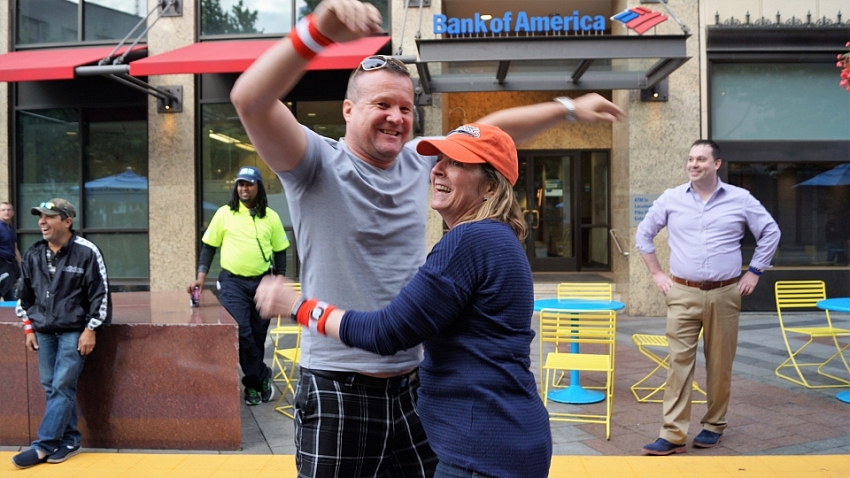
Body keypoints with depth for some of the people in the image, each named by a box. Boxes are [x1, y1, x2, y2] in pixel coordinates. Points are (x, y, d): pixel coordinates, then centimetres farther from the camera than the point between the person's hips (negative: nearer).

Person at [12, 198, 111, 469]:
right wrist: (29, 328, 11)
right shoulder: (33, 255, 6)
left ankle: (44, 445, 0)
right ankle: (70, 440, 17)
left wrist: (90, 330, -12)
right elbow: (25, 295, 16)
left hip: (74, 331, -6)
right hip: (43, 332, 6)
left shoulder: (86, 252, -11)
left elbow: (100, 294, -10)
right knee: (51, 387, 7)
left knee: (62, 387, -7)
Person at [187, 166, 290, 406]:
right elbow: (208, 246, 4)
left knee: (258, 335, 8)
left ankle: (252, 383, 23)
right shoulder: (224, 213, 1)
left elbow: (280, 251, 9)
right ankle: (262, 377, 5)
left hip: (262, 282, 2)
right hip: (232, 282, -1)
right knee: (242, 333, -12)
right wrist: (201, 277, -5)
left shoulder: (271, 217, 4)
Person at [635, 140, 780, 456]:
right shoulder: (671, 199, 4)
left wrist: (754, 272, 6)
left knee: (720, 364, 7)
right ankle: (673, 435, -4)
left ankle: (714, 426, 24)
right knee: (679, 362, -5)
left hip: (724, 294, 0)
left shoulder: (741, 199, 3)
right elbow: (644, 234, 13)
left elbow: (771, 233, 12)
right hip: (682, 294, 0)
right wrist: (656, 273, 8)